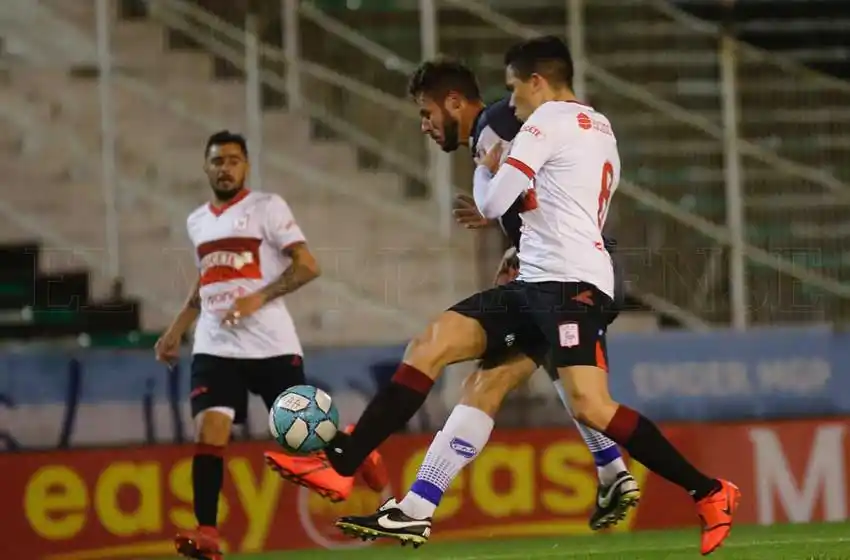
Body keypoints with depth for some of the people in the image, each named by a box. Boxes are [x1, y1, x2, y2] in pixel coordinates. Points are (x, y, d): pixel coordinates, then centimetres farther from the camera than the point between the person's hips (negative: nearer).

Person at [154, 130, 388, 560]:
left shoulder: (267, 207, -2)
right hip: (215, 347, 4)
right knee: (208, 435, -14)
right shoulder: (197, 221, 16)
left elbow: (308, 266, -9)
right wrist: (175, 332, 20)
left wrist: (258, 298, -19)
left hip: (271, 345, -4)